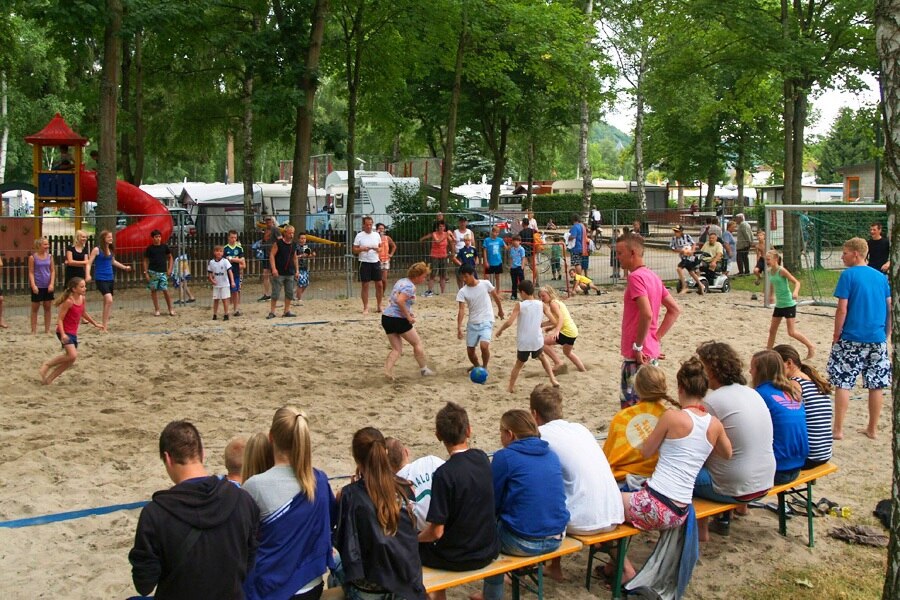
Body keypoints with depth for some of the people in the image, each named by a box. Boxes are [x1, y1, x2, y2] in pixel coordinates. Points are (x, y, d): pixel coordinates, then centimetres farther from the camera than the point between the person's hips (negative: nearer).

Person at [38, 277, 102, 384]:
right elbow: (60, 319, -20)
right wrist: (63, 334, -31)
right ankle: (47, 365, -6)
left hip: (73, 333, 8)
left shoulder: (82, 299, 3)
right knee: (72, 355, -24)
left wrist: (95, 323, 27)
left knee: (70, 361, 7)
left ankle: (48, 379, 17)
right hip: (65, 333, -8)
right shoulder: (68, 302, -20)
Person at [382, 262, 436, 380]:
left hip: (386, 317, 8)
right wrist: (408, 317, -18)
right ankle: (424, 369, 20)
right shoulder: (410, 286, -14)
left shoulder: (401, 281, 14)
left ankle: (388, 370, -8)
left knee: (397, 349, 10)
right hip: (398, 320, -8)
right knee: (417, 343, 10)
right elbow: (400, 301, -28)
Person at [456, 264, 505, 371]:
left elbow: (495, 296, 8)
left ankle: (484, 367, 0)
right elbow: (461, 310, -14)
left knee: (484, 345, -25)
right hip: (472, 323, 3)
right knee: (470, 350, 7)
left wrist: (500, 309, 22)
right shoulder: (462, 292, -7)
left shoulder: (485, 284, -9)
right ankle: (477, 366, 38)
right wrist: (459, 328, -24)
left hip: (486, 322, -3)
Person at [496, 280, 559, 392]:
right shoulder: (541, 304, -2)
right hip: (537, 340, 2)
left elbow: (509, 322, -18)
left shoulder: (519, 305, -11)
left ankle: (511, 386, 20)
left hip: (523, 342, -2)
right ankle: (552, 379, 24)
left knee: (518, 364, 18)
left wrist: (500, 330, -1)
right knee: (542, 356, 32)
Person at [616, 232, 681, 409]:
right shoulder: (653, 276, 12)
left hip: (637, 355, -9)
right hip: (651, 352, 9)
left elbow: (647, 314, -26)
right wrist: (656, 338, 11)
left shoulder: (635, 276, -15)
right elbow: (675, 310, 15)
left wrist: (638, 347, -17)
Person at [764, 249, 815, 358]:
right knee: (772, 330, 12)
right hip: (779, 305, 8)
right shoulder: (770, 271, 4)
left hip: (789, 305, -8)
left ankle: (811, 347, 7)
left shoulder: (781, 270, -17)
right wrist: (771, 296, 31)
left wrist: (795, 292, -38)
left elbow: (797, 282, -21)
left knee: (792, 332, -9)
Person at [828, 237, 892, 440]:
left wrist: (836, 335, -2)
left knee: (842, 383, 1)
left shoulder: (848, 275, -7)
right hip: (878, 340, 5)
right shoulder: (881, 277, 9)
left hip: (852, 338, -5)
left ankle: (838, 429, 2)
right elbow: (890, 308, 9)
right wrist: (887, 335, 17)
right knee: (876, 385, 11)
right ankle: (872, 429, 19)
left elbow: (842, 309, -11)